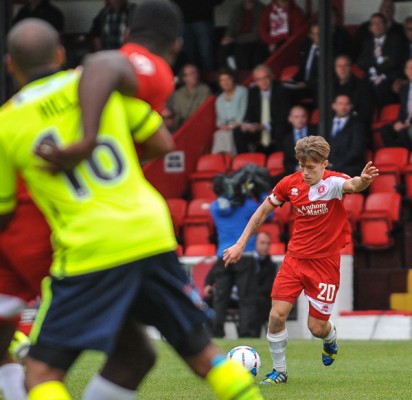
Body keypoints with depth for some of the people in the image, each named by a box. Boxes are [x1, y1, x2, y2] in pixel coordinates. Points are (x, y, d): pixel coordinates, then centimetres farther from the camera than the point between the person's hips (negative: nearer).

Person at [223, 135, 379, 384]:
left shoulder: (333, 182, -17)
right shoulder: (290, 183, -4)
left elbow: (351, 185, -43)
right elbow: (263, 211, 10)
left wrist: (363, 181, -67)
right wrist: (240, 244, 9)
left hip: (325, 263, -3)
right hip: (295, 258, 3)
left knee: (317, 328, -1)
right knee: (277, 316, -9)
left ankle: (330, 338, 38)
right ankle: (279, 371, 12)